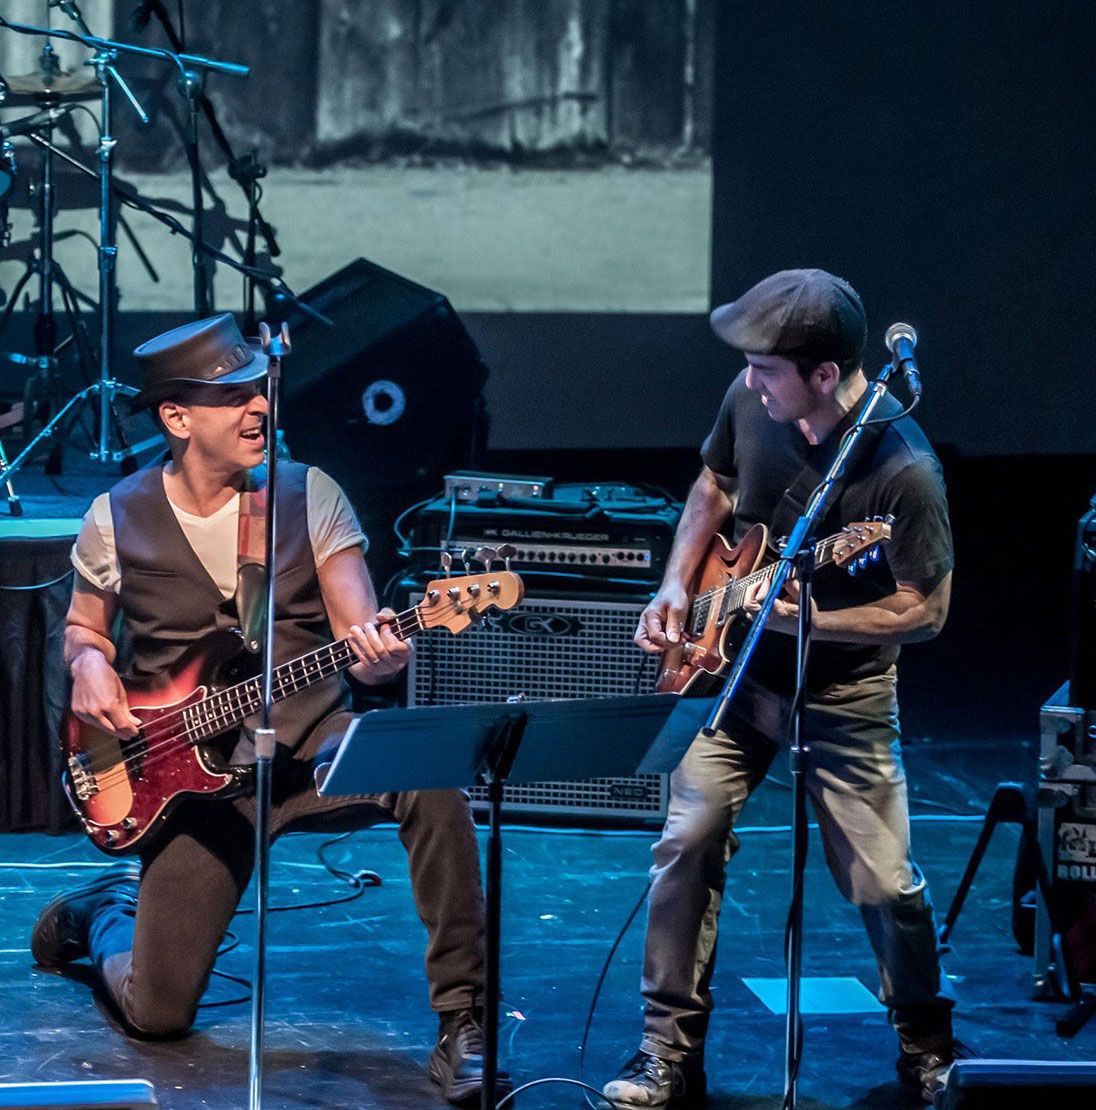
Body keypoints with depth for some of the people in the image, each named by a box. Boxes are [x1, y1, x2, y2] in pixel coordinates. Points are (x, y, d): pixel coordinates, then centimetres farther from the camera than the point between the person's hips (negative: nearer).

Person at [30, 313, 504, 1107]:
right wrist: (90, 667, -8)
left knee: (429, 780, -34)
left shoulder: (309, 494, -2)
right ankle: (106, 909, 30)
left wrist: (377, 653, -32)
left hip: (316, 746, 0)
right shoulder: (117, 519, -1)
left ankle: (464, 1026, -23)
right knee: (156, 1012, -8)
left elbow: (360, 640, -7)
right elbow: (83, 627, 16)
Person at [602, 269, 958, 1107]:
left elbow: (927, 610, -18)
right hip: (737, 668, 4)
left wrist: (806, 620, -27)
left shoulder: (902, 467, -26)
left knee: (883, 882, 0)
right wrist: (677, 586, -2)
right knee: (688, 840, -8)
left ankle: (926, 1041, 27)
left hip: (844, 687, -4)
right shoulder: (751, 400, -11)